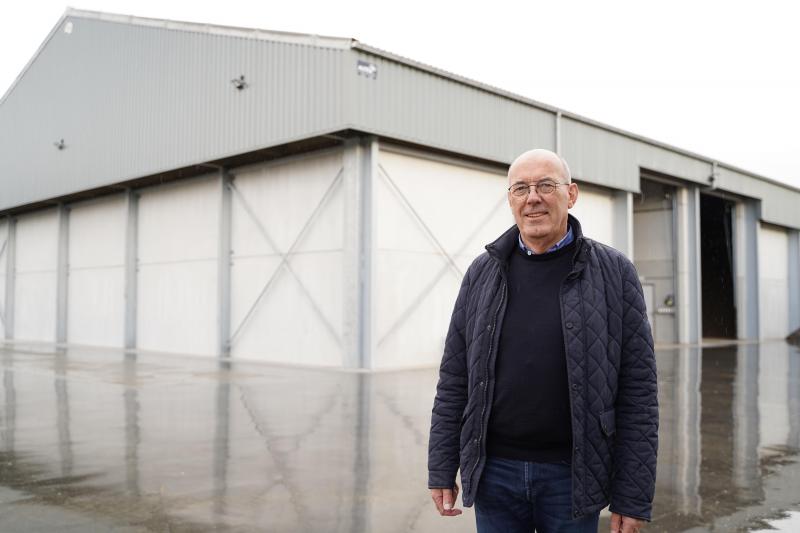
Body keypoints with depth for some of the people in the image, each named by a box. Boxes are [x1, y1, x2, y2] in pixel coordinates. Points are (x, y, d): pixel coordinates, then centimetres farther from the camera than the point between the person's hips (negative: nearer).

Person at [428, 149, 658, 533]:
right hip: (494, 473, 2)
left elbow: (638, 390, -5)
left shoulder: (613, 272, -3)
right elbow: (454, 381, 5)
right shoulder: (483, 274, 4)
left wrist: (633, 498, -7)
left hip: (572, 476, -2)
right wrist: (441, 471, 2)